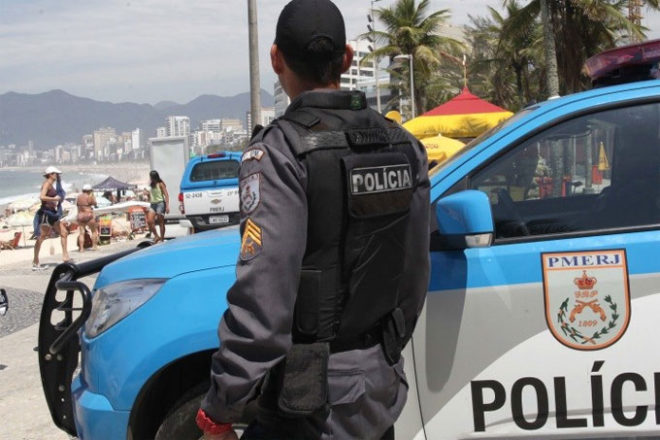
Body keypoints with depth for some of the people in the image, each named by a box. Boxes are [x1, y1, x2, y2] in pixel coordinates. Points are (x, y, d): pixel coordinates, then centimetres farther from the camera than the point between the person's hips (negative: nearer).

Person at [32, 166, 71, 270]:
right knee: (42, 237, -8)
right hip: (46, 212, -10)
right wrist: (54, 199, -18)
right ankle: (35, 263, -6)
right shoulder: (47, 183, -10)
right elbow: (42, 196, -24)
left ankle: (65, 256, 15)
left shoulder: (51, 185, 17)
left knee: (64, 232, 11)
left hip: (52, 213, 10)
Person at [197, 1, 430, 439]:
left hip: (313, 402, -6)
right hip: (383, 390, 7)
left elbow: (262, 297, -23)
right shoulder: (403, 146, 3)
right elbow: (415, 275, 8)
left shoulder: (280, 151, -18)